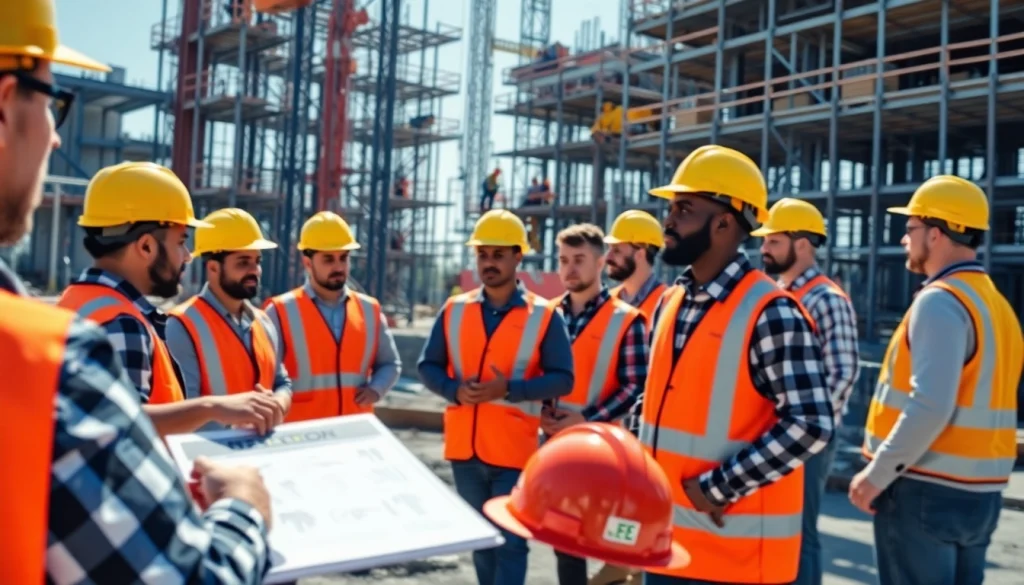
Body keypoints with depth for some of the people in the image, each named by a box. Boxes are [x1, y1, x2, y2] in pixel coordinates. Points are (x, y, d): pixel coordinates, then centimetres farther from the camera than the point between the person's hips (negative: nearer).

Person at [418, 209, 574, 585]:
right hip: (465, 447, 4)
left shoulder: (544, 316, -6)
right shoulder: (454, 310, 5)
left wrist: (509, 389, -21)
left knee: (510, 541, -1)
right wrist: (454, 390, -13)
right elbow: (427, 365, 8)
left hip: (514, 450, -4)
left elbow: (562, 379, -7)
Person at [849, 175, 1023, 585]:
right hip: (980, 494, 8)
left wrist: (876, 475, -15)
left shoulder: (940, 301, -14)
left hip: (925, 490, -8)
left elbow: (929, 407, -24)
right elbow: (975, 403, 12)